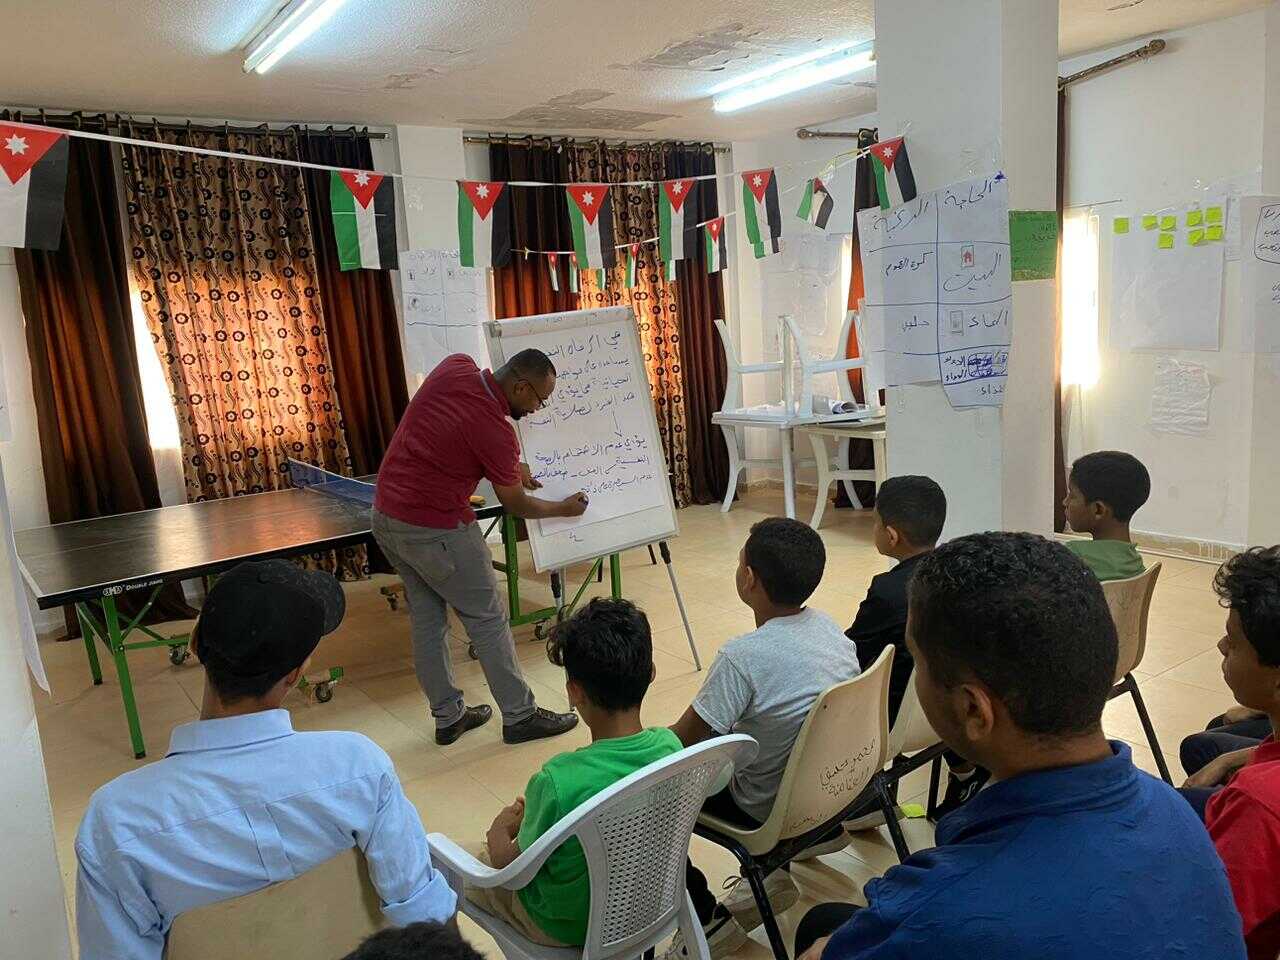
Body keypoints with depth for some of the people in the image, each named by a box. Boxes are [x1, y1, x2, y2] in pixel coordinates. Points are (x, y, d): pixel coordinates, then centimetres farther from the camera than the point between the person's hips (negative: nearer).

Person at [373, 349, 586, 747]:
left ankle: (448, 716, 28)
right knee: (487, 620, 6)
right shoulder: (496, 432, -21)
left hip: (385, 514, 8)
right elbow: (515, 505, -6)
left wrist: (510, 467, 11)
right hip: (436, 530, -8)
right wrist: (564, 508, 12)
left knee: (427, 619, 16)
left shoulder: (455, 366, -3)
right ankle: (520, 716, 18)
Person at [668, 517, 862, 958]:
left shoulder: (743, 657, -30)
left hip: (770, 811, -7)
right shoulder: (831, 629, -9)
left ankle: (706, 917, 10)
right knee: (713, 738, 26)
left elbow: (681, 741, -20)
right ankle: (771, 870, 24)